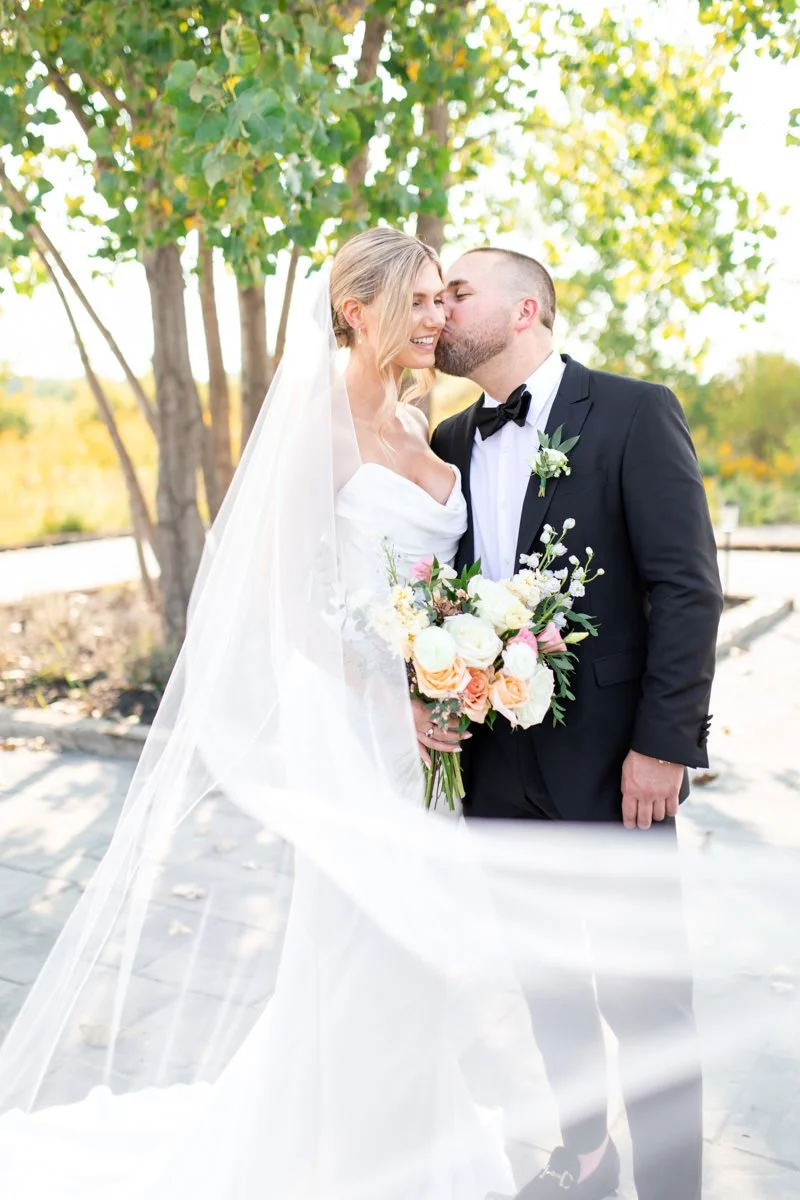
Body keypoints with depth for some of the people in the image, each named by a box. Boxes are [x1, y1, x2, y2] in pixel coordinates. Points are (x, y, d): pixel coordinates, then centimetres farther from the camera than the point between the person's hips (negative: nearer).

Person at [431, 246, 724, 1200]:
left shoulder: (634, 413, -8)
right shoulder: (451, 442, 9)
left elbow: (688, 587, -12)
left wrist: (661, 745, -16)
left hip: (611, 759, -5)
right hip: (500, 762, 6)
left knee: (644, 995, 5)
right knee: (547, 975, 19)